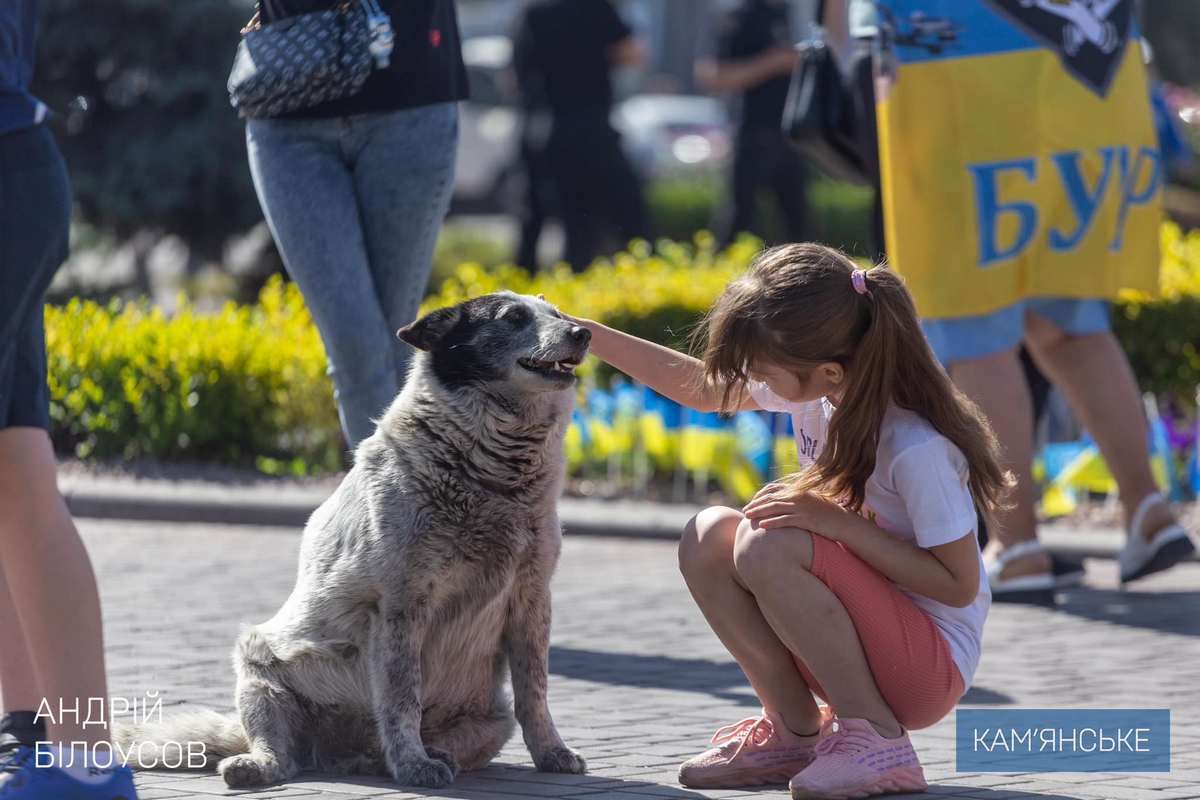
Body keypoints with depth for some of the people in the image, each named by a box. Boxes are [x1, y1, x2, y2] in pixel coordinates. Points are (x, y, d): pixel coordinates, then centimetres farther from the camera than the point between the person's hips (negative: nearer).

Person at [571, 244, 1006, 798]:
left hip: (931, 665, -8)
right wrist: (589, 335, 5)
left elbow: (958, 586, -21)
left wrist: (841, 523, -28)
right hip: (861, 638, 8)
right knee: (708, 537, -10)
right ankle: (795, 733, -1)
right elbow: (702, 387, 12)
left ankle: (877, 738, -16)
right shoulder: (816, 387, -5)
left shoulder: (917, 448, -27)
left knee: (768, 547, -28)